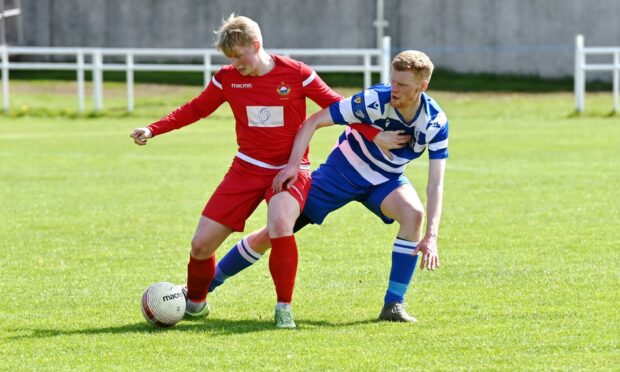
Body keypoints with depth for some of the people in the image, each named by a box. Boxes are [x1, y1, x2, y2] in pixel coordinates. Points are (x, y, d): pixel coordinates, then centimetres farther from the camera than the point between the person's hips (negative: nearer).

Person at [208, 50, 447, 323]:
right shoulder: (375, 100, -29)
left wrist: (431, 236, -34)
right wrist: (293, 164, -33)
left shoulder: (436, 123, -23)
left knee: (414, 213, -31)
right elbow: (314, 121, -23)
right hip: (344, 168, -2)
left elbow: (435, 184, -24)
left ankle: (393, 305, -21)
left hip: (385, 181, 2)